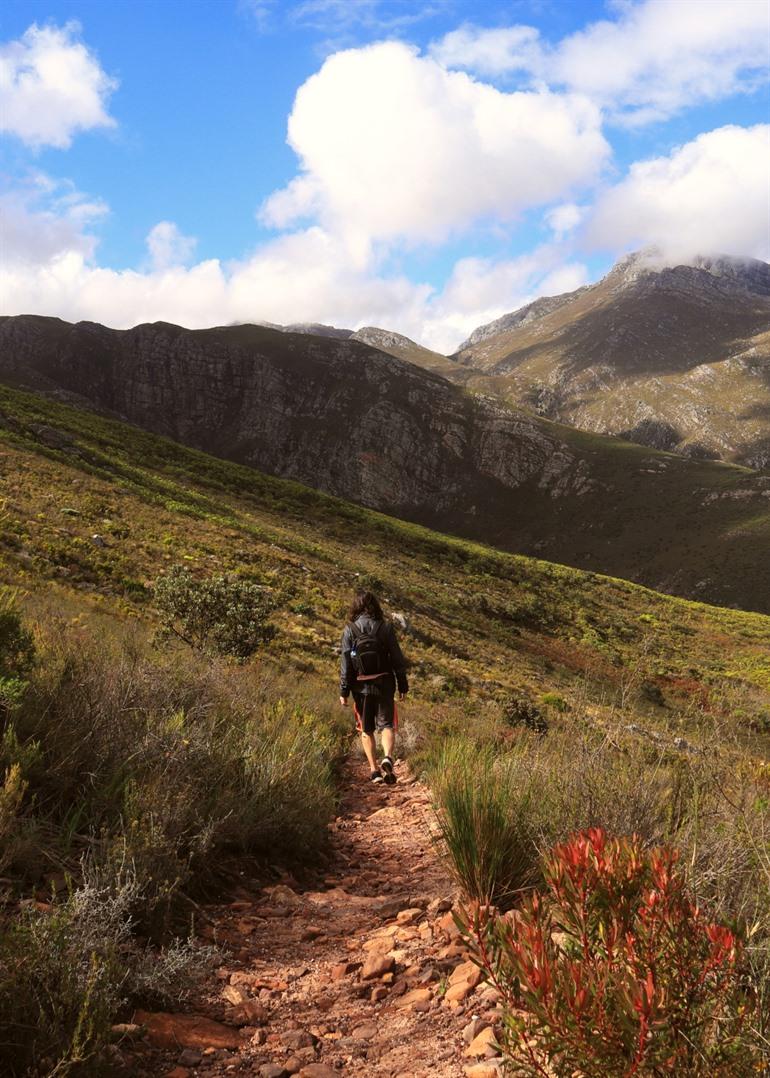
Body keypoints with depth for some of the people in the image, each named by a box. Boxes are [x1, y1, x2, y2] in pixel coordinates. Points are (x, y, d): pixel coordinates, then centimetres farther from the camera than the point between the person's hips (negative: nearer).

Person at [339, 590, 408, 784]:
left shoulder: (350, 630, -5)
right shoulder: (385, 628, -3)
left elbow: (345, 662, -6)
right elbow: (397, 659, -1)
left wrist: (344, 691, -1)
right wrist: (403, 686, 7)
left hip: (361, 687, 0)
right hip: (384, 684, 0)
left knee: (366, 729, 13)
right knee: (386, 725, 6)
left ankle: (374, 769, 10)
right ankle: (388, 758, -20)